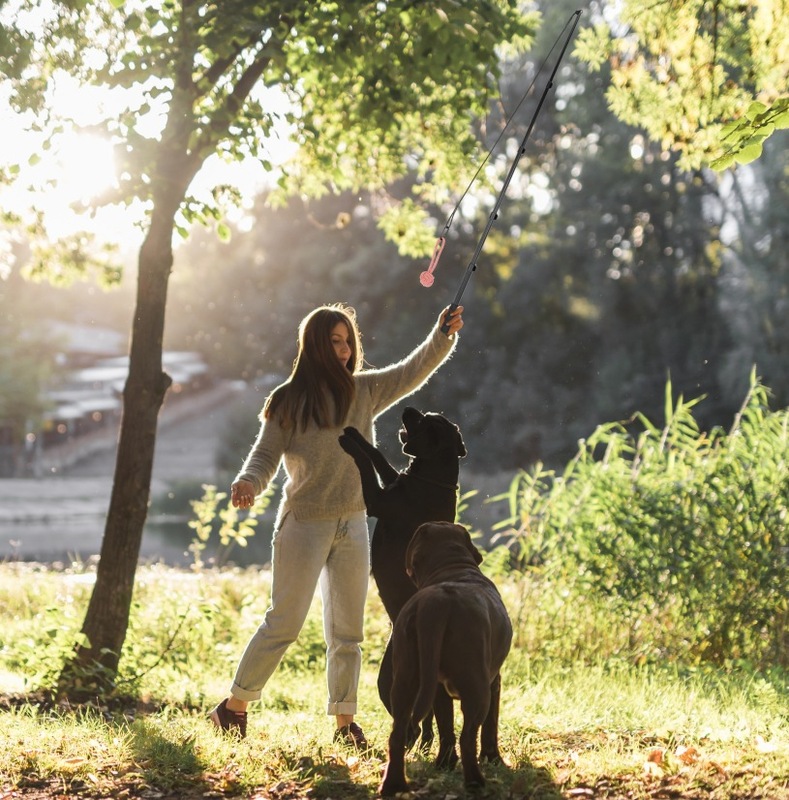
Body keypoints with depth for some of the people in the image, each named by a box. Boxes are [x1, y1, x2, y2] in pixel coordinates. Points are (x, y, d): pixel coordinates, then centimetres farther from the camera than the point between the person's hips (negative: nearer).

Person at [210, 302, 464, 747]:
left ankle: (345, 722, 16)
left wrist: (443, 336, -7)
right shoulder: (289, 402, -5)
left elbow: (414, 371, 8)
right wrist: (247, 484, -25)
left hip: (353, 526, 4)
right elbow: (266, 456, -5)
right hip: (304, 524, -4)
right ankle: (234, 707, 7)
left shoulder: (366, 391, 6)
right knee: (284, 622, -5)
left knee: (348, 631, 8)